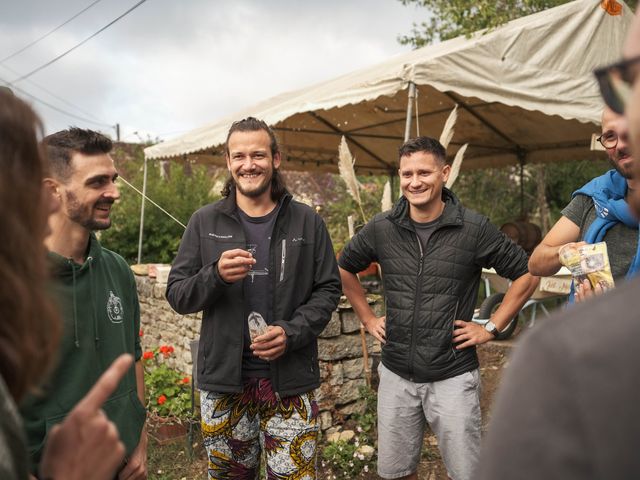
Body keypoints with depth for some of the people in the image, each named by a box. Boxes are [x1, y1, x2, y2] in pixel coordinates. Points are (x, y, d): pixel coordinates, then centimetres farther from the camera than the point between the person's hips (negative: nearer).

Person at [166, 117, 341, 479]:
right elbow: (177, 295, 1)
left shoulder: (307, 221, 1)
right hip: (224, 380, 1)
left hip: (291, 381, -1)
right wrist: (216, 275, -20)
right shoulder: (205, 222, 2)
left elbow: (328, 290, 2)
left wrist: (292, 332, -14)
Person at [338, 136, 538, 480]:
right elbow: (344, 268, 14)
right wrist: (368, 319, 8)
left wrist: (491, 328, -5)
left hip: (452, 376, -2)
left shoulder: (474, 228, -10)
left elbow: (527, 274, -1)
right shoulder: (382, 228, -2)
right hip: (396, 374, 3)